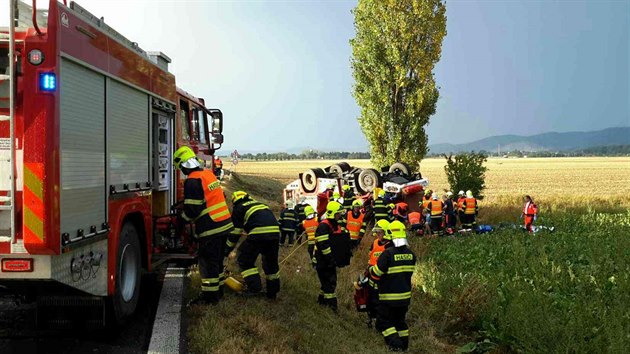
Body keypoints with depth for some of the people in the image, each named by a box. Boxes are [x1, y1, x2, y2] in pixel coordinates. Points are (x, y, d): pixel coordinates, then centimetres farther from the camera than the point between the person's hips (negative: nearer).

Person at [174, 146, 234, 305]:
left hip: (210, 228, -9)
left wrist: (182, 218, 4)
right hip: (224, 224, 9)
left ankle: (210, 295, 7)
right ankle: (218, 289, 31)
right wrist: (185, 205, 24)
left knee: (207, 261, 1)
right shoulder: (209, 174, 12)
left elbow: (192, 210, -16)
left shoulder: (193, 181, -16)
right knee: (217, 259, 20)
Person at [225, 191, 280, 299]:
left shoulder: (238, 208, 17)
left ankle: (254, 286, 1)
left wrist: (227, 250, 21)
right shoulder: (259, 203, 34)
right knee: (271, 261, 22)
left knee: (244, 260, 10)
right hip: (275, 232, 6)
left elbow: (234, 232, 14)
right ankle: (273, 291, 26)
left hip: (258, 233, -6)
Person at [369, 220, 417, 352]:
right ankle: (404, 345, 26)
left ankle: (395, 344, -8)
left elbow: (375, 275, -16)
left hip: (389, 297, -6)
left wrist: (370, 268, 5)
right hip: (405, 295, 7)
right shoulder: (410, 254, 0)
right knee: (400, 320, 21)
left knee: (383, 322, 4)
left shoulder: (387, 254, -22)